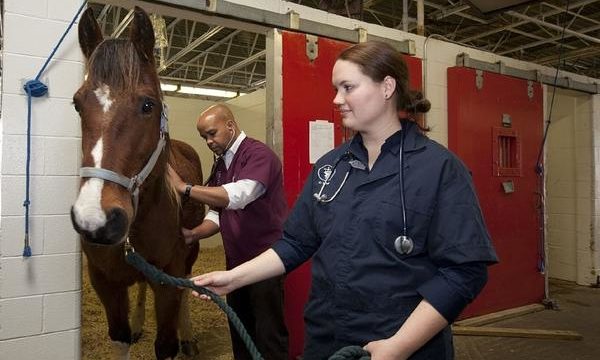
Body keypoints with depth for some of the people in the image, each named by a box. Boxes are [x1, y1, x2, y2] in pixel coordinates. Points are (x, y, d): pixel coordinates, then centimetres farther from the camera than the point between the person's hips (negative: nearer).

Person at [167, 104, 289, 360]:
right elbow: (217, 213, 11)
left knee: (268, 334, 1)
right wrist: (194, 234, -7)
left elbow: (239, 195, -31)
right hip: (236, 260, 8)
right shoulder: (219, 165, 12)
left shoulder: (258, 154, -15)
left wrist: (184, 188, -28)